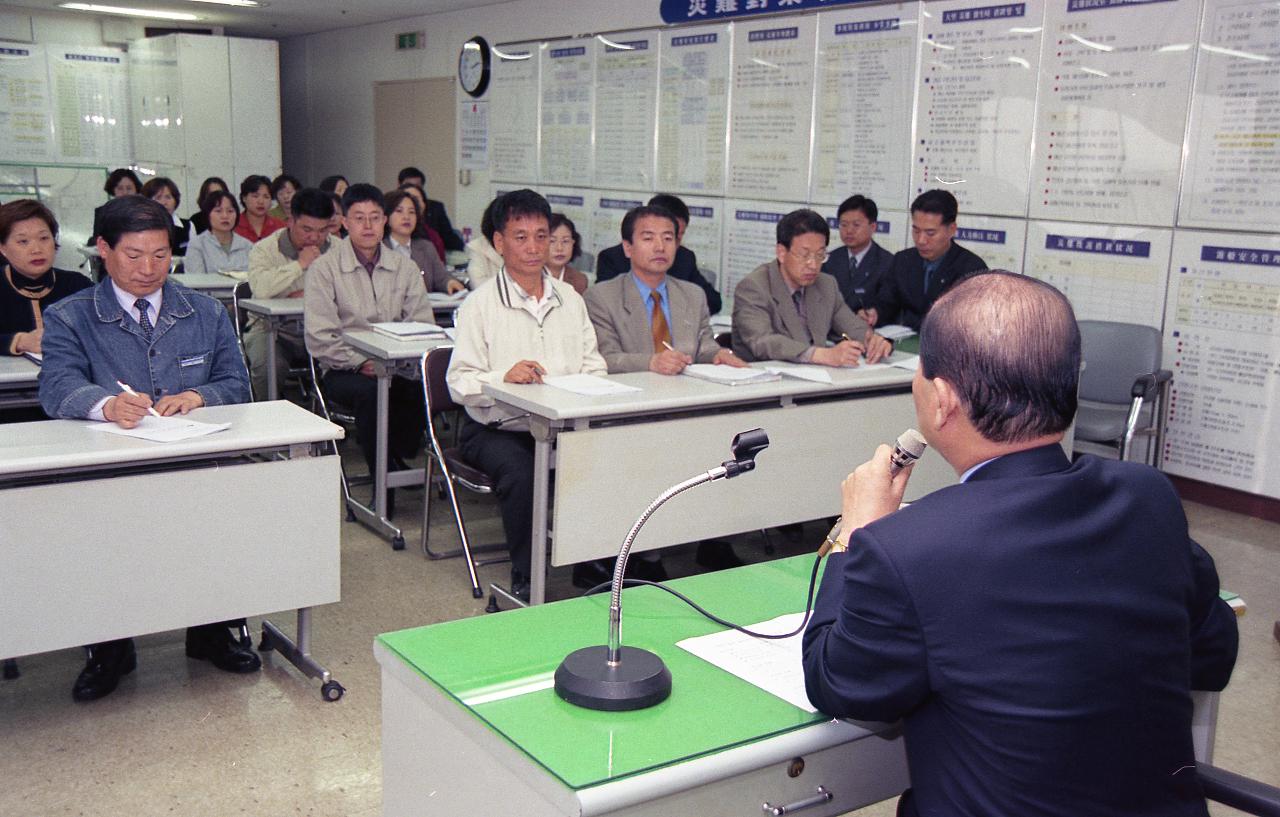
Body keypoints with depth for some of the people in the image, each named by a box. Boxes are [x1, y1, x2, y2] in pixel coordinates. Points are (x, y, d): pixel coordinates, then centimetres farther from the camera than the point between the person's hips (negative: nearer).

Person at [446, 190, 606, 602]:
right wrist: (503, 378, -29)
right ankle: (525, 576, -13)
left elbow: (593, 367, 9)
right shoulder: (480, 304, -2)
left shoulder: (570, 300, 13)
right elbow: (459, 383, -10)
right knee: (521, 473, -33)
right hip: (497, 429, -3)